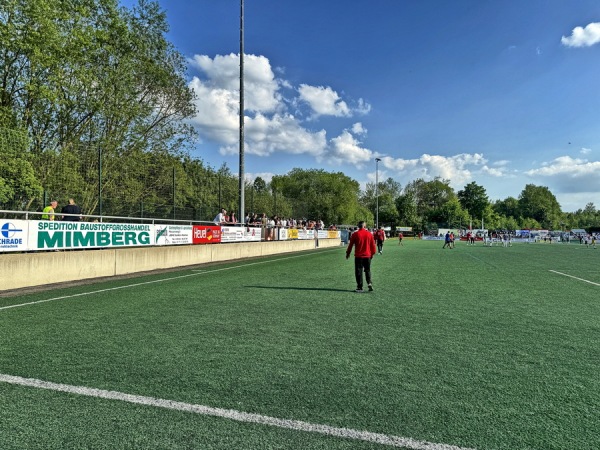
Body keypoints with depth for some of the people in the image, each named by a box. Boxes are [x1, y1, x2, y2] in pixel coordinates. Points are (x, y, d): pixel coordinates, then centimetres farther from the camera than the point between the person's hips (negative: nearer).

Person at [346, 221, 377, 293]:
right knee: (367, 270, 16)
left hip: (358, 256, -2)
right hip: (367, 255, 2)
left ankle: (360, 287, 4)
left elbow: (351, 244, -1)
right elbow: (373, 245, 6)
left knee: (358, 272, 4)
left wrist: (348, 253, 11)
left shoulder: (355, 234, -6)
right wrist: (372, 253, 18)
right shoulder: (369, 233, 1)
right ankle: (369, 283, 0)